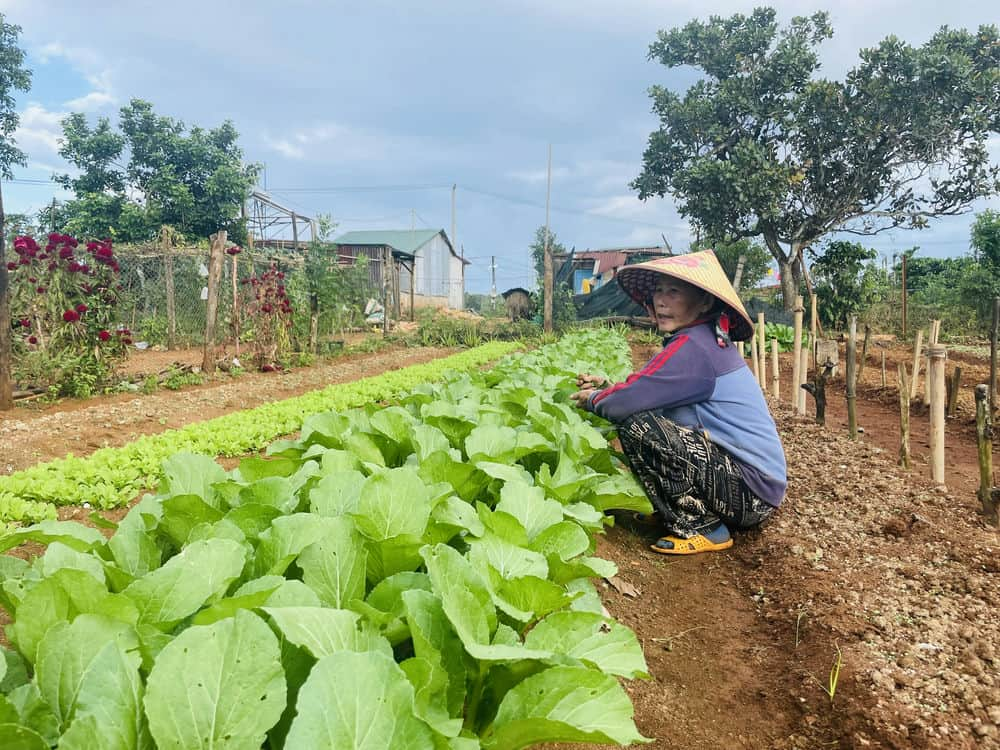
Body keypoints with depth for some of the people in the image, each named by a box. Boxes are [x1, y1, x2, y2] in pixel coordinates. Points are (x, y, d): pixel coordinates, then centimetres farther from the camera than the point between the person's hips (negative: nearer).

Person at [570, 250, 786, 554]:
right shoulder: (710, 340, 11)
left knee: (636, 426, -21)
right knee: (648, 415, 18)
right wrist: (607, 387, 5)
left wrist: (593, 399, -1)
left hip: (750, 491, -10)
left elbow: (627, 403, -21)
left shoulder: (692, 346, -20)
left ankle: (700, 528, -8)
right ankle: (692, 511, 15)